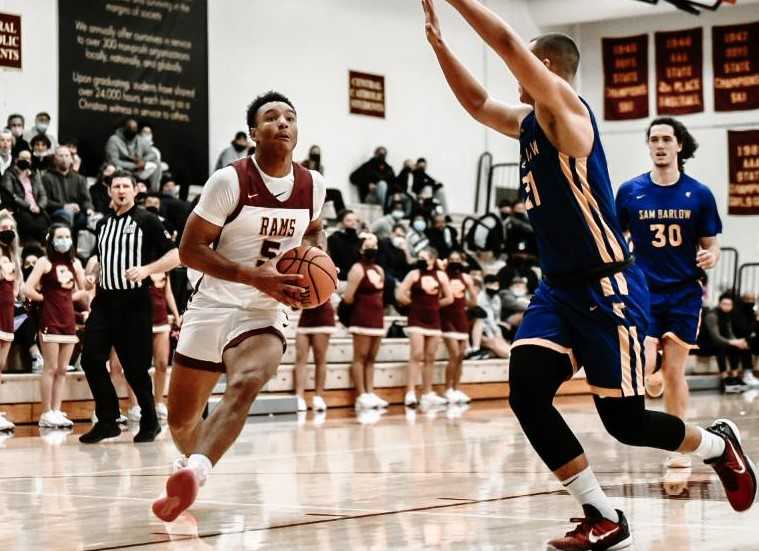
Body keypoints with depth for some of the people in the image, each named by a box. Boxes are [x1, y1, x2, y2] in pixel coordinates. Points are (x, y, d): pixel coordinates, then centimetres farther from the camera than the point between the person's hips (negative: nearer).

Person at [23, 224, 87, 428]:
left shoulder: (75, 263, 12)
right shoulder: (44, 262, -4)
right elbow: (28, 289, -13)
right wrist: (47, 298, -4)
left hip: (69, 321, 6)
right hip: (50, 321, -5)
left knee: (62, 369, 6)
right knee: (50, 368, -5)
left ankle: (56, 411, 10)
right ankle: (46, 413, 0)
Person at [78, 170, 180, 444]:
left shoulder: (146, 221, -2)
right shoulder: (103, 223, 15)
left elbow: (175, 256, -7)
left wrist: (146, 270, -20)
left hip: (134, 302, -5)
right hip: (104, 300, 5)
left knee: (135, 367, -3)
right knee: (91, 358, -6)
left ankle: (149, 422, 15)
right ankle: (107, 420, 4)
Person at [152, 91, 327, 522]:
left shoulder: (314, 185, 1)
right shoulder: (231, 180, -12)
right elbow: (190, 250, -12)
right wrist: (256, 276, -22)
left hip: (264, 313, 1)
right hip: (213, 306, -1)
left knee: (245, 385, -33)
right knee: (181, 418, 10)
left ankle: (194, 471, -44)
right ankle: (194, 464, 42)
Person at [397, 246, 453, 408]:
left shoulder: (441, 276, 5)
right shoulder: (414, 274, -4)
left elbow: (449, 299, 11)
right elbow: (400, 295, -8)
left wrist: (433, 304, 5)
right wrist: (416, 303, 1)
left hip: (434, 320, 4)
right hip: (416, 320, -4)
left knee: (430, 358, 8)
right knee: (416, 356, -14)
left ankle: (427, 394, 15)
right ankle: (410, 393, -17)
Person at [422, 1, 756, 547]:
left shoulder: (566, 108, -13)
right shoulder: (530, 122, 12)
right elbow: (476, 102, 24)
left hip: (607, 289, -8)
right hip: (558, 289, 8)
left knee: (625, 421, -3)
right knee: (526, 394, -9)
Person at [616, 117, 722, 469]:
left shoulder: (699, 195, 0)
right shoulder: (630, 191, 0)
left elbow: (711, 244, 6)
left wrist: (710, 257, -15)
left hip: (684, 294, 0)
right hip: (643, 292, 0)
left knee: (675, 371, 3)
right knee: (644, 367, -16)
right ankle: (653, 380, 21)